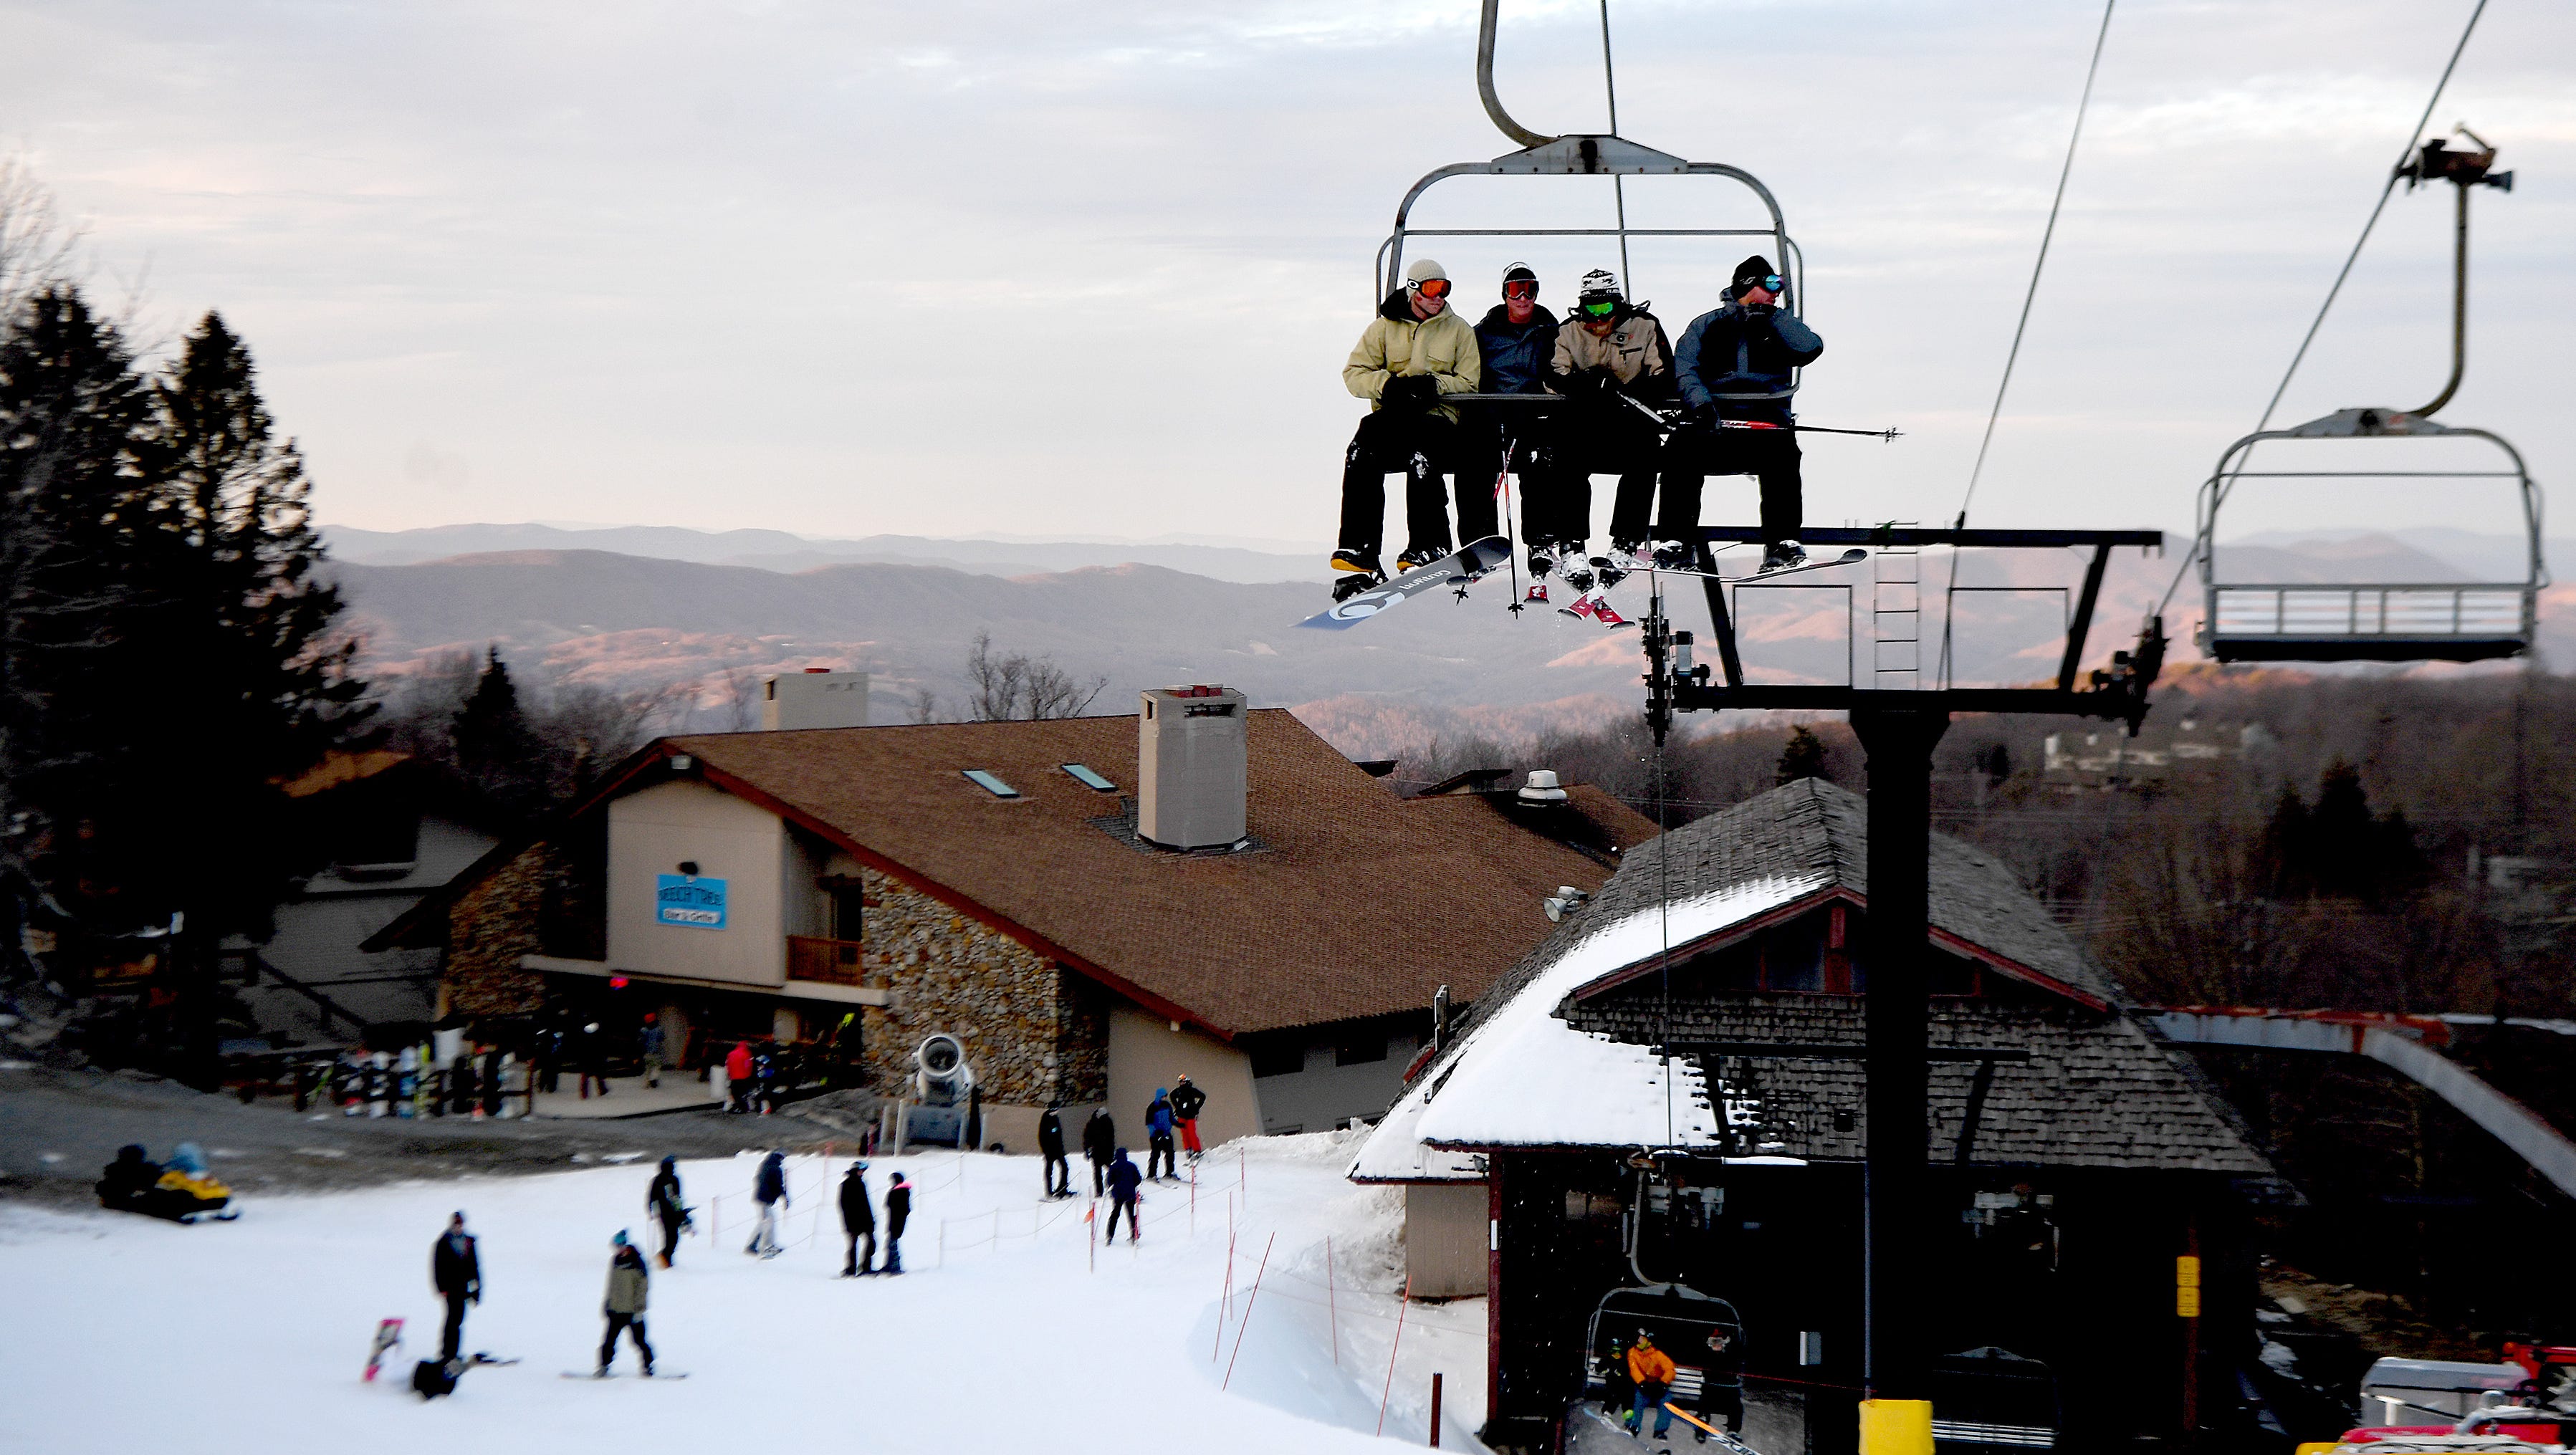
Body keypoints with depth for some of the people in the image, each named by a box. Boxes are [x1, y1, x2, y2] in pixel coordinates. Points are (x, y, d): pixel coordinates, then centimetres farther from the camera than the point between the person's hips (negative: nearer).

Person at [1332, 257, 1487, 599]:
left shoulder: (1458, 330, 11)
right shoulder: (1384, 327, 13)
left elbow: (1470, 382, 4)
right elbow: (1354, 372, 6)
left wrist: (1434, 385, -15)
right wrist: (1387, 384, -15)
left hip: (1438, 417, -2)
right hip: (1391, 415, 2)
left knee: (1420, 456, -36)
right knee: (1361, 456, -29)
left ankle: (1427, 549, -32)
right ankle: (1359, 552, -31)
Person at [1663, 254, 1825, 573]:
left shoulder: (1779, 325, 21)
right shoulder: (1706, 326, 16)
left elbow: (1811, 348, 1)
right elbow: (1684, 368, 1)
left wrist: (1771, 315, 3)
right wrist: (1701, 403, -18)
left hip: (1765, 421, 1)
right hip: (1713, 422, 0)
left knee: (1781, 452, -32)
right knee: (1681, 450, -29)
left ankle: (1782, 543, -30)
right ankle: (1677, 542, -23)